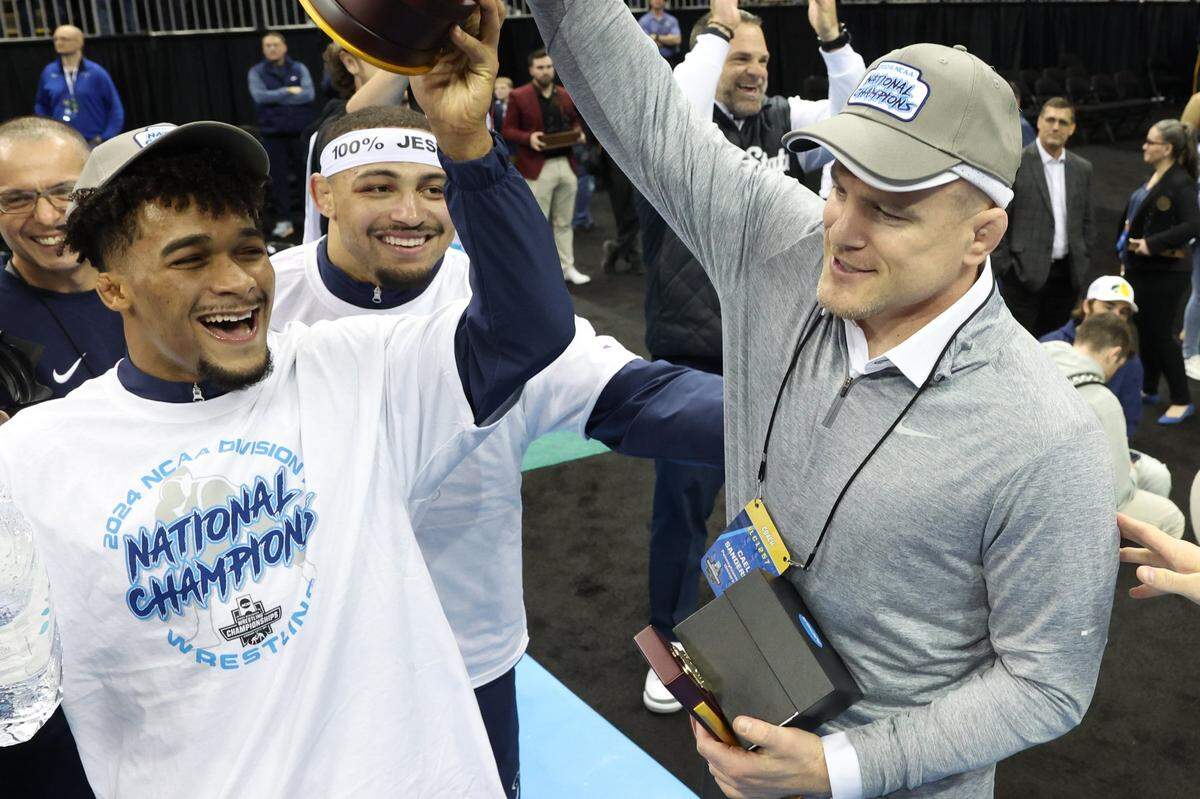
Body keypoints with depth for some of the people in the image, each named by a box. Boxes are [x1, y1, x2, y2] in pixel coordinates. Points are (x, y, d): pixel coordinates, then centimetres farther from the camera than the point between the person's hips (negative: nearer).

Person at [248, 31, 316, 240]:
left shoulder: (299, 68, 5)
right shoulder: (256, 72, 5)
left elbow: (309, 94, -10)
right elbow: (259, 96, -11)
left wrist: (276, 98, -11)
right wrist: (289, 91, -11)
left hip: (300, 129, 0)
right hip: (273, 131, 0)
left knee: (304, 172, 4)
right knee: (279, 176, -1)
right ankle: (283, 221, 2)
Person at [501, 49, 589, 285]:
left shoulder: (565, 96, 12)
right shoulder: (518, 96, -3)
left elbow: (575, 122, 21)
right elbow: (507, 130, -3)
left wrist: (579, 134, -1)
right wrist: (528, 138, -20)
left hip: (566, 164, 5)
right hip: (537, 167, -5)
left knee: (564, 222, 12)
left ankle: (567, 267, 21)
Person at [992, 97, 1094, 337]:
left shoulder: (1082, 168, 11)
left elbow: (1088, 221, 17)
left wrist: (1084, 267, 10)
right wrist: (1003, 266, -10)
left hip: (1066, 274, 5)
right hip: (1025, 273, -5)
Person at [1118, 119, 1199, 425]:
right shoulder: (1153, 178, 9)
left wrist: (1152, 244, -26)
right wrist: (1128, 255, 17)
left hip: (1165, 272, -9)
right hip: (1142, 269, 9)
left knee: (1160, 334, -3)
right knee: (1143, 330, 17)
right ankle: (1149, 390, 32)